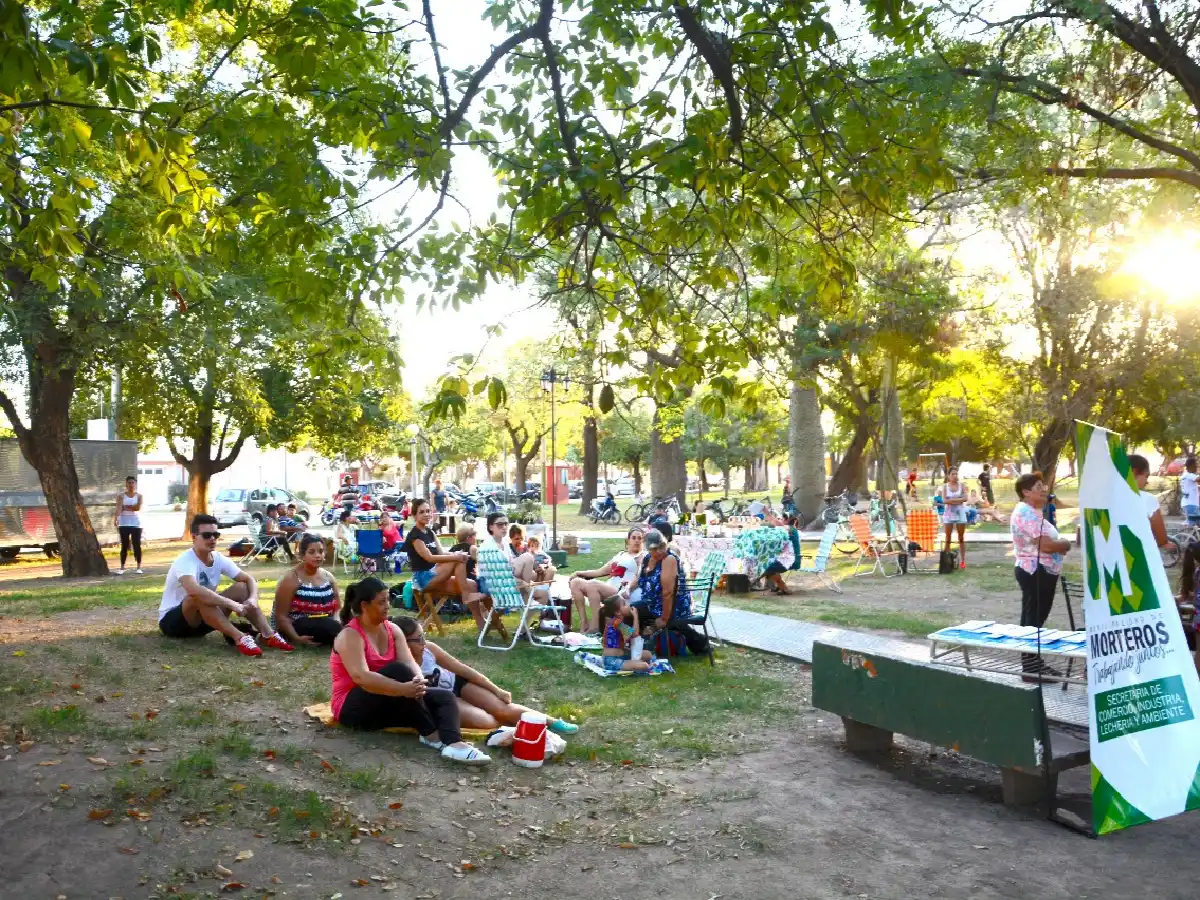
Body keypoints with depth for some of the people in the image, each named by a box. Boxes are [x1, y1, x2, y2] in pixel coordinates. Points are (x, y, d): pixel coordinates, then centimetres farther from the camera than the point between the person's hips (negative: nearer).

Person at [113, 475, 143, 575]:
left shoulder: (139, 496, 4)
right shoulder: (121, 495, 3)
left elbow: (138, 508, -13)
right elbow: (118, 508, -14)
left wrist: (126, 507, -8)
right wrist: (116, 519, -28)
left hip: (136, 523, 0)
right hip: (124, 523, 0)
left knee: (137, 545, 0)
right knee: (124, 546, 3)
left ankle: (139, 567, 5)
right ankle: (122, 567, 9)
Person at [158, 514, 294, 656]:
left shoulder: (219, 559, -3)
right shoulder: (185, 561, -25)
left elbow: (249, 580, -1)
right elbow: (194, 590, -45)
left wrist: (253, 599, -24)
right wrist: (231, 604, -44)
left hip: (202, 619, 7)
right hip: (172, 620, -7)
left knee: (241, 588, -9)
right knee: (200, 596, -37)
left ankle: (268, 635, -22)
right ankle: (239, 638, -40)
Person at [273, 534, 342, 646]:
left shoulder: (328, 577, 8)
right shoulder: (291, 579, -10)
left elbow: (337, 607, 11)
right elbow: (281, 615, -12)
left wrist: (337, 624, -12)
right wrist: (296, 638, -24)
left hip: (325, 626, 6)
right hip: (297, 626, -6)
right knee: (330, 627, -31)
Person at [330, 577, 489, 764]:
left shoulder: (393, 630, 6)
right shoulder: (350, 636, -15)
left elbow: (410, 663, -8)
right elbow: (361, 677, -30)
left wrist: (418, 682, -31)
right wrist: (403, 689, -40)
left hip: (389, 703, 7)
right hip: (353, 707, -7)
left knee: (444, 696, -13)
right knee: (397, 670, -32)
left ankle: (453, 744, -43)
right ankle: (431, 734, -28)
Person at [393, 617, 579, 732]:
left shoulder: (429, 648, -15)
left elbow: (463, 669, -7)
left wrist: (496, 690, -3)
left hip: (456, 683, 3)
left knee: (503, 708, -13)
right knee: (483, 720, -26)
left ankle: (552, 722, -1)